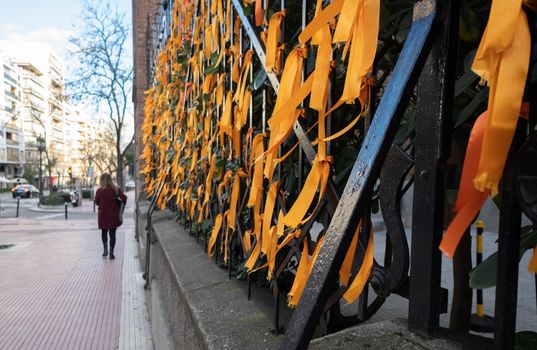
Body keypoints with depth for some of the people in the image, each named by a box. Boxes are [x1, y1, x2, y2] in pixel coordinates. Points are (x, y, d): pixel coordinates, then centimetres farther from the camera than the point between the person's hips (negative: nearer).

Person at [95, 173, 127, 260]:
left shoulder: (99, 191, -9)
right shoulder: (116, 190, -9)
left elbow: (96, 202, 2)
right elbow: (124, 198, -15)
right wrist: (119, 202, 3)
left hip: (103, 215, 0)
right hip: (113, 215, 0)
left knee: (104, 232, 21)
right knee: (112, 233, 6)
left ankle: (105, 248, 6)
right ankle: (111, 253, 4)